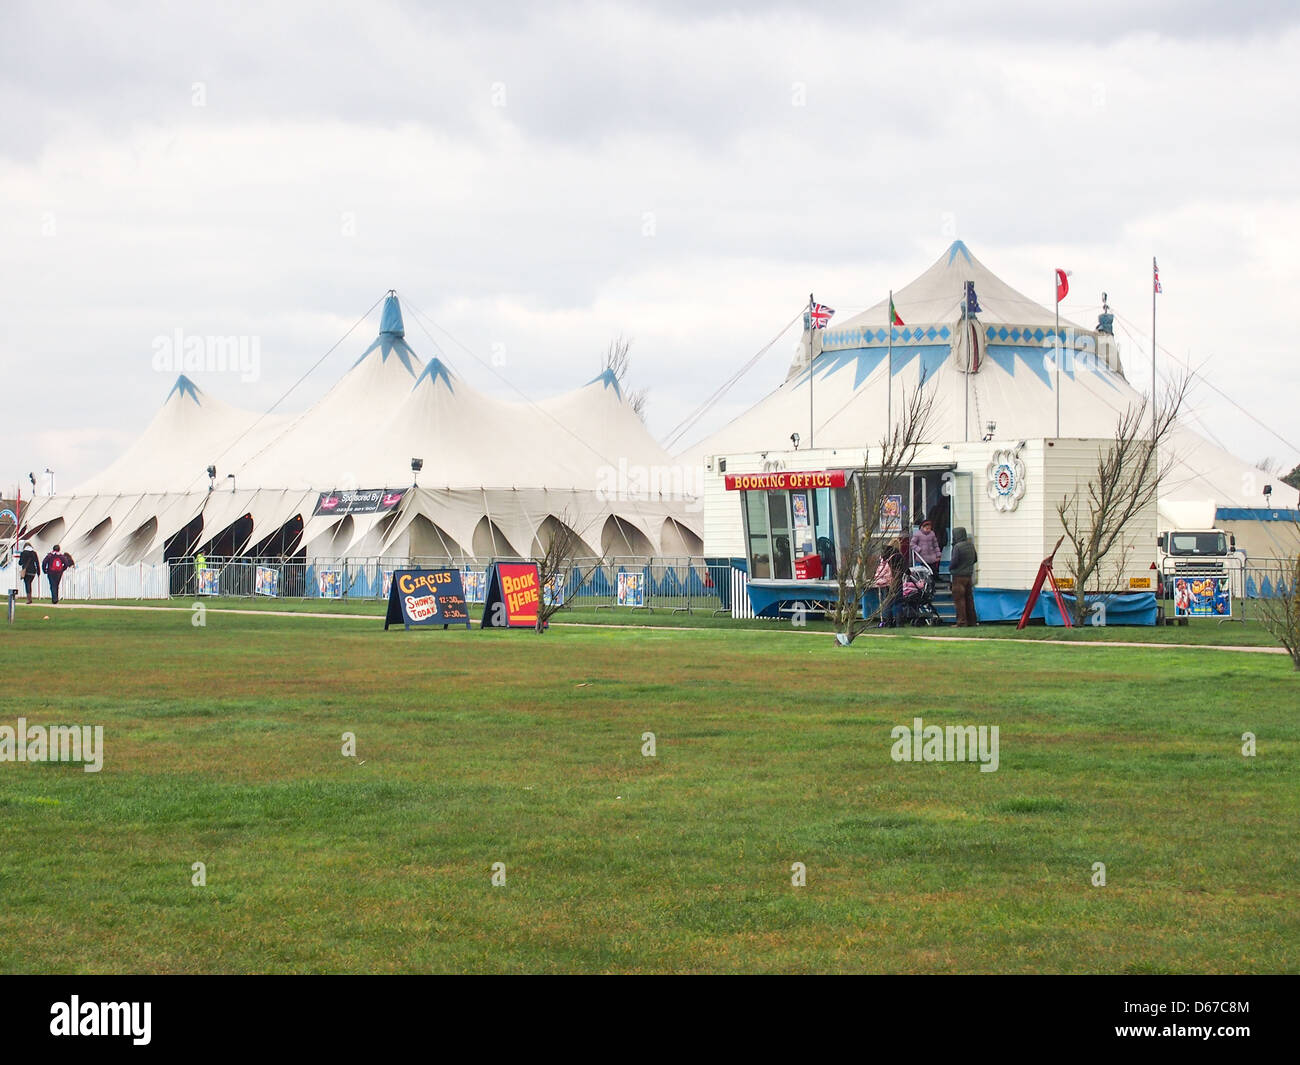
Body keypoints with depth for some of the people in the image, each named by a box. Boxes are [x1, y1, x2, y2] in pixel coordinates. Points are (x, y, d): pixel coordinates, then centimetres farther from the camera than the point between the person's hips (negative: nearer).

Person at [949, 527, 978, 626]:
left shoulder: (957, 546, -17)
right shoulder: (971, 545, 7)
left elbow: (954, 561, -18)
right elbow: (975, 559, 17)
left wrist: (950, 568, 1)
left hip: (959, 576, -8)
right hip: (969, 575, 8)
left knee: (959, 599, -3)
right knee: (969, 598, 14)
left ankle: (962, 622, -5)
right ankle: (972, 621, 18)